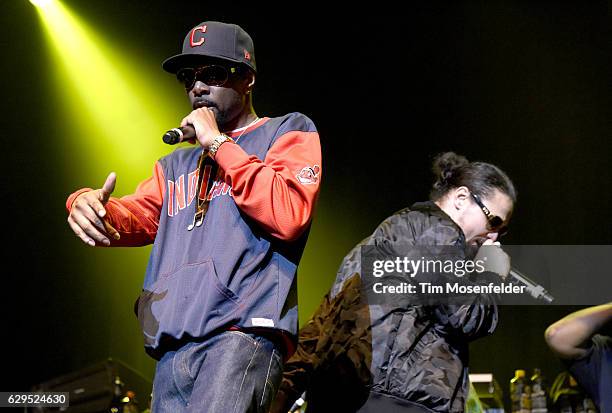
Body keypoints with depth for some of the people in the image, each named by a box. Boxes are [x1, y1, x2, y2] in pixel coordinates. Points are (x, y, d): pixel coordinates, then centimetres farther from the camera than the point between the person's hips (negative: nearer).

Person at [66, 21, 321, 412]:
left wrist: (218, 144, -3)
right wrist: (90, 204, -8)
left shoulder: (288, 131, 10)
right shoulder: (177, 165, 30)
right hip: (172, 348, 7)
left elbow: (289, 216, -8)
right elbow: (136, 218, 15)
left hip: (243, 332, -7)